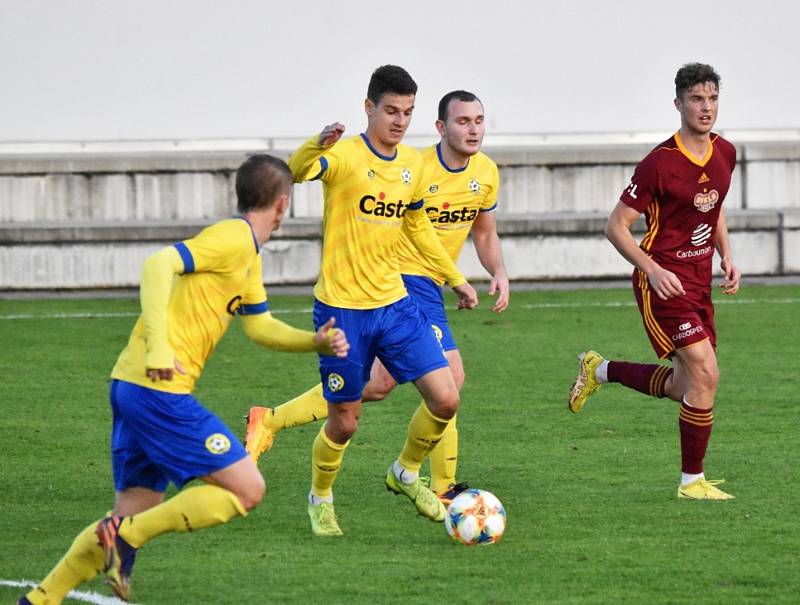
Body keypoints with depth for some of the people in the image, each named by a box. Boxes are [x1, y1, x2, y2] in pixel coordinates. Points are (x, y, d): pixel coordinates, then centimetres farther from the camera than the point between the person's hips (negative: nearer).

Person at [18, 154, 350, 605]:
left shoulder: (249, 255, 21)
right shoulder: (233, 238, -10)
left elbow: (260, 326, 28)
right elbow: (160, 265, -22)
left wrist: (317, 343, 12)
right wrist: (158, 344, -32)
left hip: (133, 384, 10)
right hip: (160, 389, -10)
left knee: (136, 514, 14)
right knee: (247, 489, -8)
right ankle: (127, 536, -12)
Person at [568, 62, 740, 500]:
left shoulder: (725, 153, 4)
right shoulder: (660, 164, -17)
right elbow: (616, 226, -13)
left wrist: (726, 257, 9)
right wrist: (654, 271, -23)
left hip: (699, 280, 8)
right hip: (664, 280, -8)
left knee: (684, 388, 12)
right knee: (705, 374, -15)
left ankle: (600, 370, 35)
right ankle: (692, 481, -3)